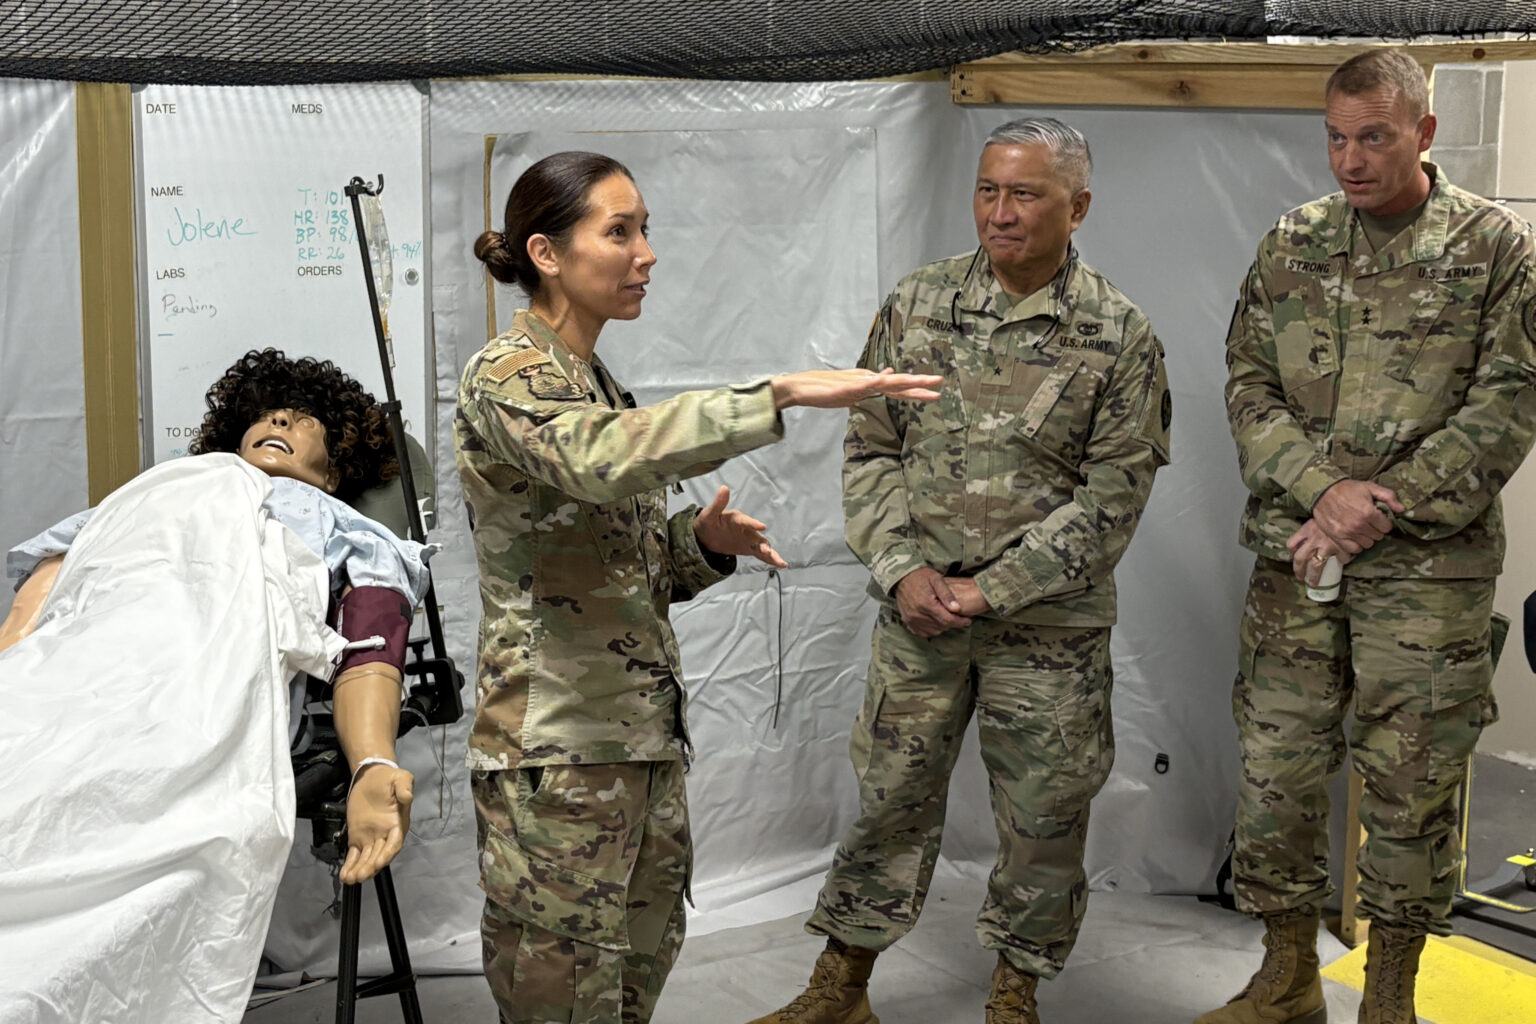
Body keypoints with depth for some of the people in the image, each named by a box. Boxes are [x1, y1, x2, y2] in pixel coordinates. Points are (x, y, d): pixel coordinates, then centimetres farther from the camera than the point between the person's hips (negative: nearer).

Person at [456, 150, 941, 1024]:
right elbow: (605, 458, -35)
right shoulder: (507, 377, -11)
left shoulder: (598, 381, 15)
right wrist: (778, 394, -38)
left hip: (645, 737, 8)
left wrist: (701, 541, 0)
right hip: (561, 750, -8)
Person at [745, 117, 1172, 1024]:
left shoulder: (1121, 336, -7)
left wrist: (990, 588, -14)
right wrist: (903, 569, -9)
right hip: (918, 610, 2)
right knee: (890, 797, 11)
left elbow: (1111, 496, -9)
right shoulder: (917, 303, 1)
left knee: (1043, 816, 10)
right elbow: (871, 450, 4)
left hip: (1050, 623, -1)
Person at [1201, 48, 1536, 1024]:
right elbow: (1249, 387, 4)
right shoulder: (1291, 244, 7)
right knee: (1275, 769, 6)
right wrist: (1325, 489, -12)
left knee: (1410, 781, 5)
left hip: (1430, 566, -2)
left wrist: (1386, 506, -15)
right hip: (1296, 553, 3)